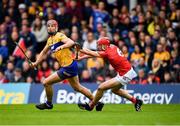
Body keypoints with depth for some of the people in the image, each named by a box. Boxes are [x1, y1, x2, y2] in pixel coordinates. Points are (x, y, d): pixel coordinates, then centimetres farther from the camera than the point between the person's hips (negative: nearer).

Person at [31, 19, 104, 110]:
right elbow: (43, 52, 26)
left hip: (69, 67, -10)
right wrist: (36, 63, 16)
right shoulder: (50, 40, 15)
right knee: (77, 87, 20)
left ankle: (49, 104, 14)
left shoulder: (60, 36, -13)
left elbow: (71, 42, -30)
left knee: (46, 82, -6)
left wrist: (61, 47, -43)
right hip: (70, 66, 10)